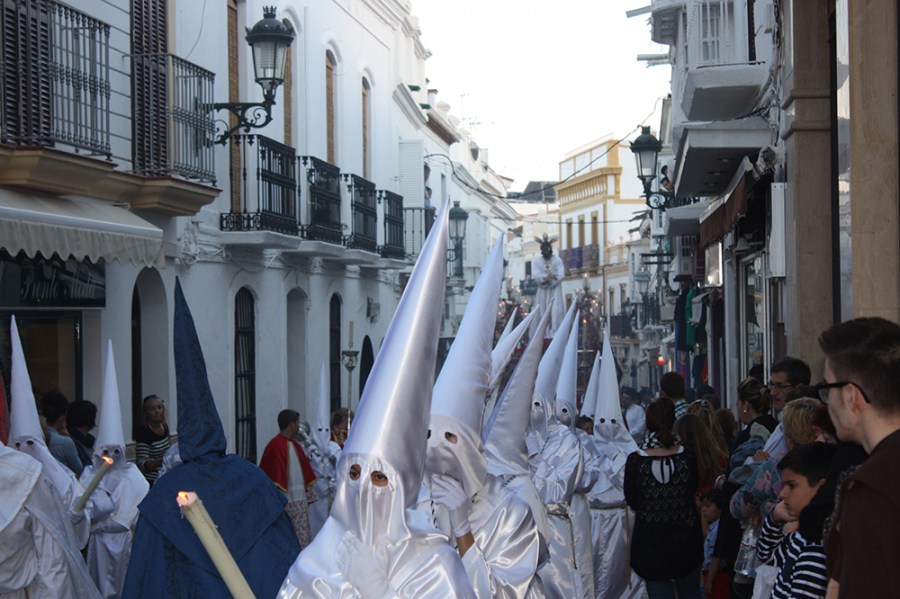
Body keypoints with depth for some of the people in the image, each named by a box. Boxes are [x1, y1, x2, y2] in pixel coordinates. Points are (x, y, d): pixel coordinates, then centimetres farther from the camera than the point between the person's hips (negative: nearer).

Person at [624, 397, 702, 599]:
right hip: (685, 538, 2)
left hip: (650, 542, -2)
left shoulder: (635, 461, -16)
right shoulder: (687, 457, -12)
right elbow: (693, 488, 4)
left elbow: (632, 501, -5)